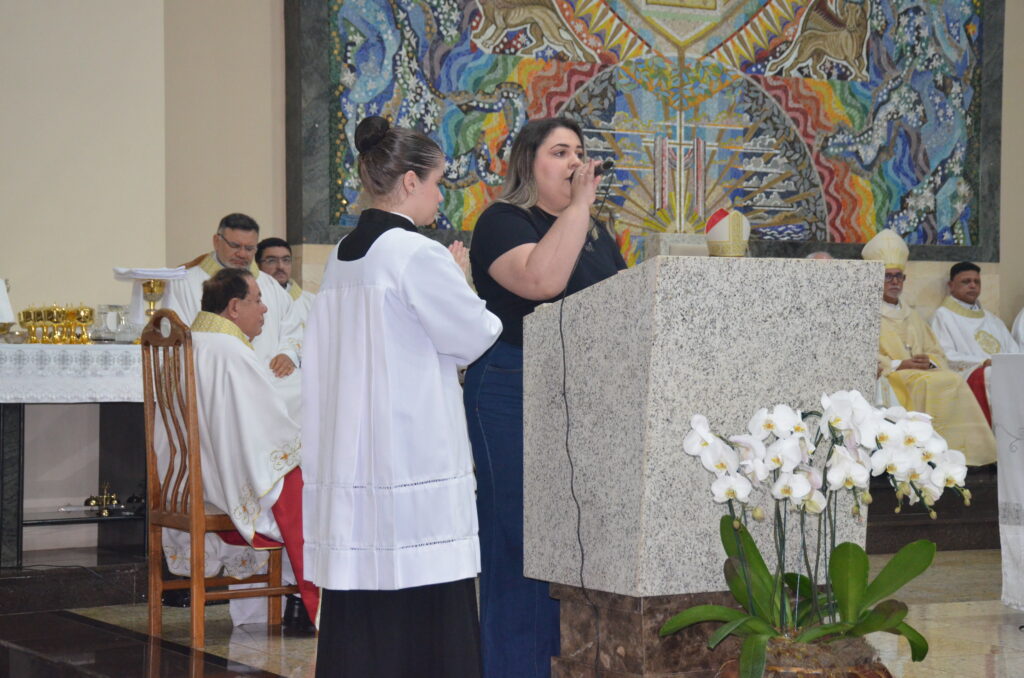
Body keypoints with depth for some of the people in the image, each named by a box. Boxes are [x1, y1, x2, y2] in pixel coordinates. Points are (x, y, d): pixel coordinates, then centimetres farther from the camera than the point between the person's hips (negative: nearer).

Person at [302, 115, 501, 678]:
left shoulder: (341, 257, 12)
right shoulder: (417, 255, -13)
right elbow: (475, 336, -6)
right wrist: (459, 279, 11)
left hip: (347, 456, 8)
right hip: (412, 457, -8)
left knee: (358, 615, 8)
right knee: (422, 611, -4)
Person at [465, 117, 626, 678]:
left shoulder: (596, 234, 19)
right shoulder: (502, 222, -5)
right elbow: (540, 280, -24)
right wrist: (580, 203, -19)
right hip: (515, 395, -7)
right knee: (519, 537, -4)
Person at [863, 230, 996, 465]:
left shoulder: (912, 317, 27)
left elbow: (937, 353, 22)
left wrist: (929, 362, -3)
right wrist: (899, 365, -15)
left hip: (921, 372, 6)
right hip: (886, 378, -6)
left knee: (954, 381, -23)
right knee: (929, 383, -32)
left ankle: (961, 451, -27)